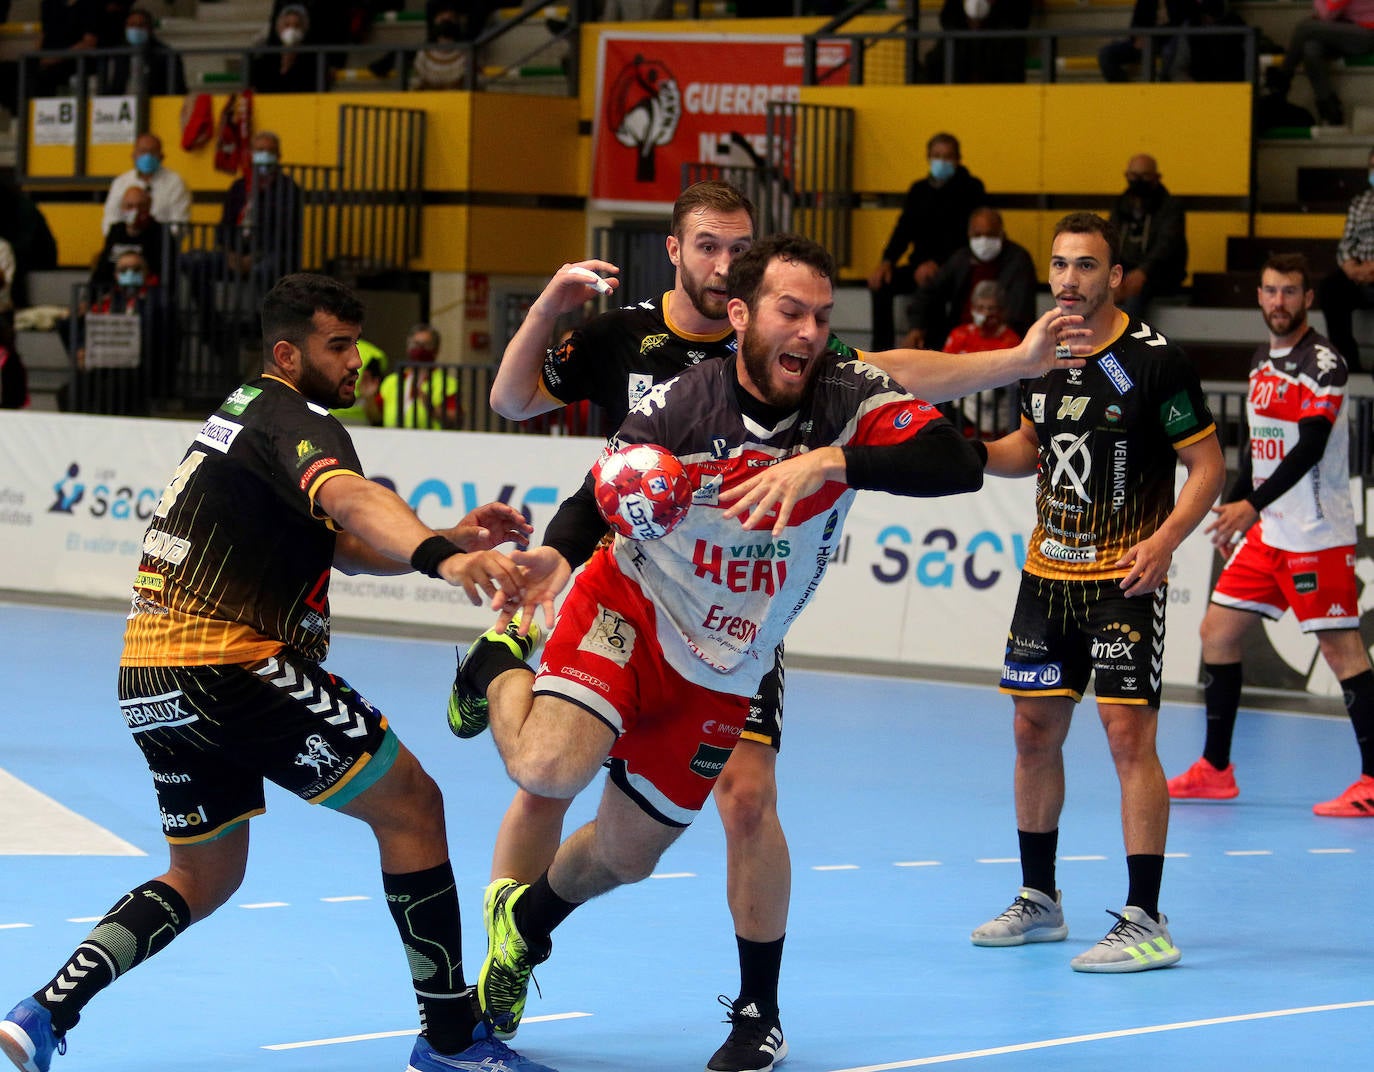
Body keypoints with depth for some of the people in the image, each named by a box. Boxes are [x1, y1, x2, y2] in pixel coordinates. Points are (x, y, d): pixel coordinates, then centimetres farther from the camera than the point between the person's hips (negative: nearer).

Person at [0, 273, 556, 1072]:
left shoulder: (246, 413, 22)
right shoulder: (296, 422, -9)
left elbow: (344, 545, 23)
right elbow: (352, 500, -33)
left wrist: (452, 539, 10)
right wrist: (440, 556, -50)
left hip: (150, 677, 10)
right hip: (229, 663, -10)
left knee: (204, 877, 22)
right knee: (411, 803, -1)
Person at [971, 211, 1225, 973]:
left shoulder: (1154, 361, -12)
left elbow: (1208, 465, -9)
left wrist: (1164, 540, -21)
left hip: (1125, 579, -7)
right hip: (1047, 573, 7)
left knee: (1128, 733, -11)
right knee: (1035, 732, 11)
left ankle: (1145, 922, -8)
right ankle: (1039, 901, 26)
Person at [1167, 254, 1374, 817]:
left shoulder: (1322, 363, -12)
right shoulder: (1262, 361, 13)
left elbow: (1309, 448, -21)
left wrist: (1252, 505, -28)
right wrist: (1231, 507, 22)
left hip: (1317, 534, -9)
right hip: (1267, 532, 9)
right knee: (1217, 631, 9)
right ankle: (1215, 770, 18)